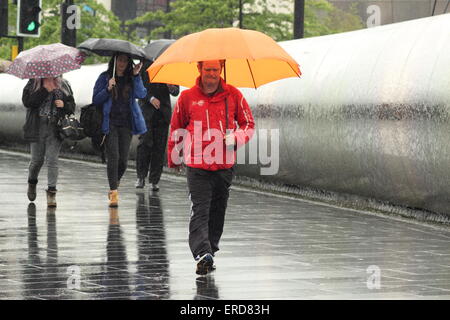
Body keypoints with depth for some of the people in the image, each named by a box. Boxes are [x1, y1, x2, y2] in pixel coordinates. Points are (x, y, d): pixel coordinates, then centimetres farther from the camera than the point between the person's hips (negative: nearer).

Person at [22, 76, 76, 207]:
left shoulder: (63, 85, 12)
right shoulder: (33, 83, 5)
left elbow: (72, 106, 16)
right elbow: (27, 102, -9)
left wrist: (64, 105, -7)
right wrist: (44, 90, -14)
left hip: (55, 130, 1)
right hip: (37, 128, -1)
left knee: (52, 160, -8)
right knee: (37, 159, 7)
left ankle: (51, 193, -4)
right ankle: (32, 183, 36)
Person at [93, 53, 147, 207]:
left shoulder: (131, 78, 10)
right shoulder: (105, 77, 5)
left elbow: (141, 94, -7)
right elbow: (95, 99, 1)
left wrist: (136, 75, -14)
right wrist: (108, 89, -14)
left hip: (126, 123, 2)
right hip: (110, 123, -2)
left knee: (123, 160, 2)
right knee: (113, 157, -13)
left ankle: (114, 186, 25)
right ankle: (114, 193, -12)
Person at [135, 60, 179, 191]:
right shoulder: (145, 67, 3)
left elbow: (176, 91, 9)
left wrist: (171, 87, -14)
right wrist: (150, 98, -14)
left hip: (163, 113, 2)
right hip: (147, 111, -2)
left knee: (159, 147, -1)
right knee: (145, 143, -11)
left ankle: (154, 181, 3)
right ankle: (141, 176, 0)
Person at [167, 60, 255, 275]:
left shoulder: (233, 95, 4)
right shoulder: (187, 97, 2)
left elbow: (248, 124, 10)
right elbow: (176, 128, 14)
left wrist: (236, 138, -11)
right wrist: (174, 159, 19)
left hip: (225, 166, 2)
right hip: (197, 166, -2)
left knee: (218, 211, 10)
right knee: (200, 211, -13)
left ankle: (210, 251, 22)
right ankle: (202, 254, -25)